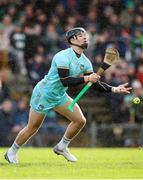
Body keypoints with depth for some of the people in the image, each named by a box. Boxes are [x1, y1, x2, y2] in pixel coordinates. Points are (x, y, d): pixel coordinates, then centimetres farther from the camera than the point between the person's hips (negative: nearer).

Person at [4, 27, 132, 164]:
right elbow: (65, 81, -33)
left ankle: (62, 147, 15)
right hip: (43, 94, -7)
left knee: (80, 120, -5)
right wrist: (86, 78, -37)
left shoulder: (85, 62, -2)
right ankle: (12, 152, 22)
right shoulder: (63, 57, -25)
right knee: (32, 128, 1)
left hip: (60, 96, 7)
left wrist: (114, 89, -14)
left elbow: (96, 83, -1)